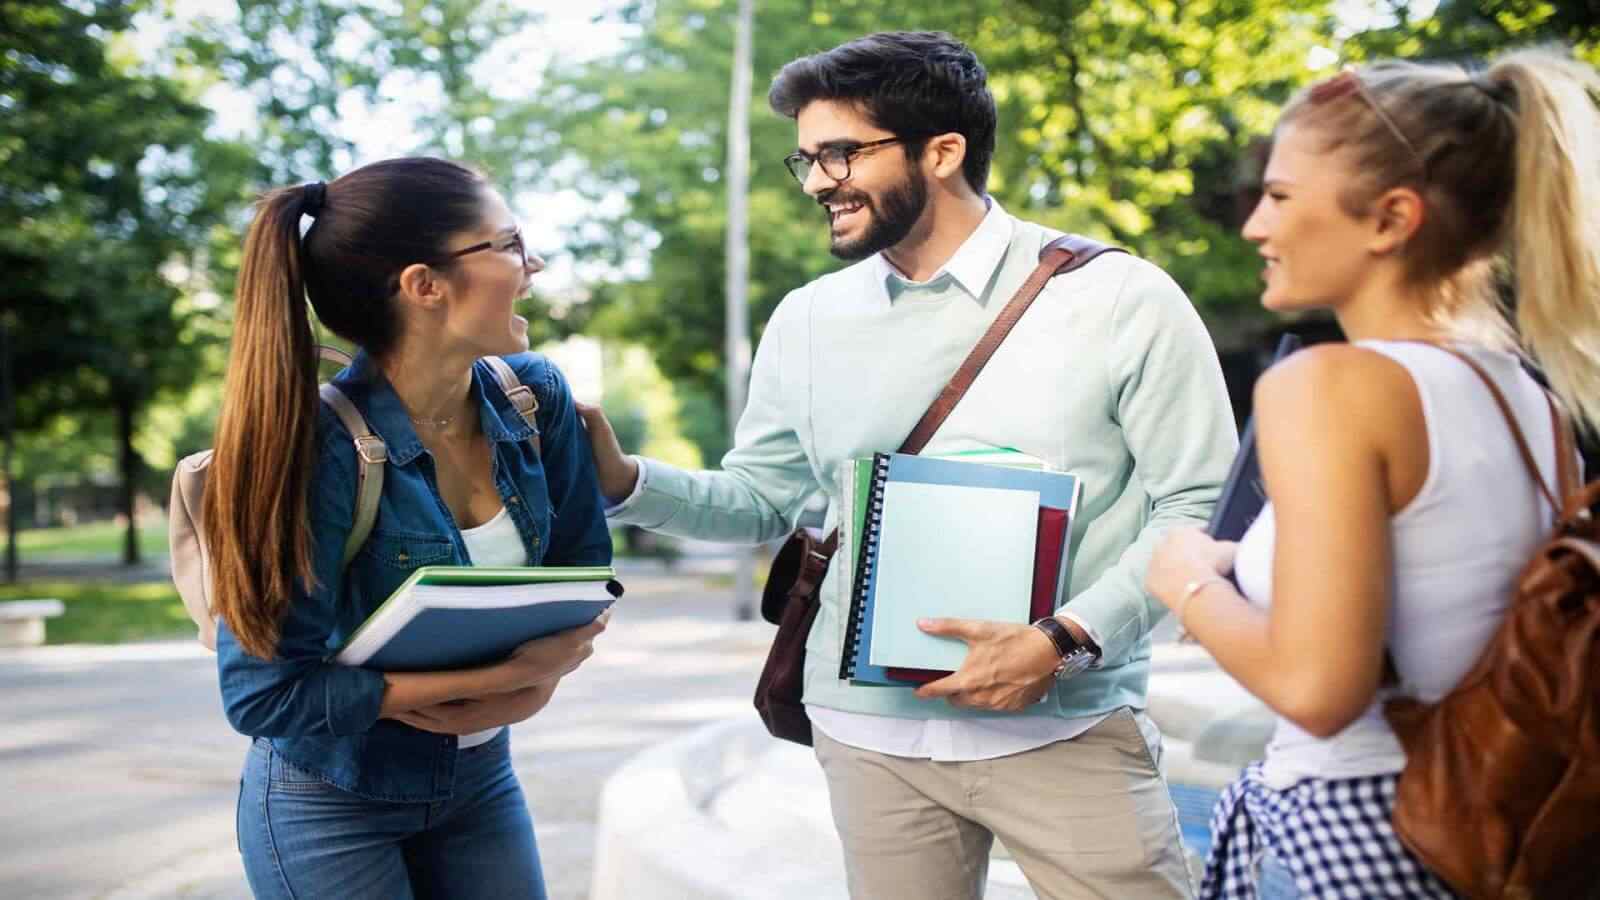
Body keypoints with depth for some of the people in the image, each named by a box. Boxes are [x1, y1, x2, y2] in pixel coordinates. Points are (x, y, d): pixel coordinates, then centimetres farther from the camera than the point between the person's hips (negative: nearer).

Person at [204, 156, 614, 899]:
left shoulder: (536, 399, -7)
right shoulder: (319, 449, -25)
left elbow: (583, 571, 2)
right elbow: (261, 691, -25)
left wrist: (545, 674, -19)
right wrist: (494, 676, -27)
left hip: (482, 781, 5)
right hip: (330, 807, -5)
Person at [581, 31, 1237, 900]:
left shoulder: (1119, 299, -6)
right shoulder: (807, 321, 5)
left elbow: (1197, 503, -6)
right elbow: (763, 498, 10)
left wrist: (1065, 639, -18)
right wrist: (622, 479, -6)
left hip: (1066, 728, -3)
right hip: (872, 732, 3)